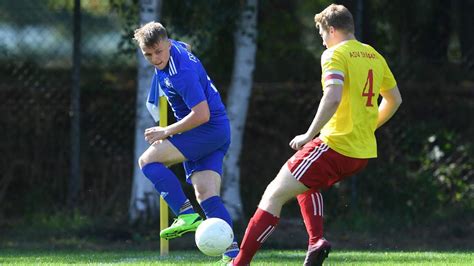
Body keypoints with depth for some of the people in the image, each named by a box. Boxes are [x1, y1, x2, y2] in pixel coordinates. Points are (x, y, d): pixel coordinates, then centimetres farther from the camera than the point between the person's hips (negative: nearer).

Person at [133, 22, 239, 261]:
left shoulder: (182, 73, -24)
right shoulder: (176, 46, 5)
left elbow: (202, 115, -27)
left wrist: (166, 132, -17)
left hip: (208, 130, -10)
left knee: (148, 160, -9)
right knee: (206, 194, -3)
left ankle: (187, 214, -18)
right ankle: (233, 253, -14)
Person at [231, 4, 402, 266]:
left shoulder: (335, 55, -9)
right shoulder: (375, 57, 14)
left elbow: (333, 98, -24)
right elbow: (394, 100, 24)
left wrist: (309, 135, -17)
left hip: (335, 145, -8)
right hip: (364, 151, 8)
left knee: (274, 194, -4)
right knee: (305, 183, 32)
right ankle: (316, 241, 12)